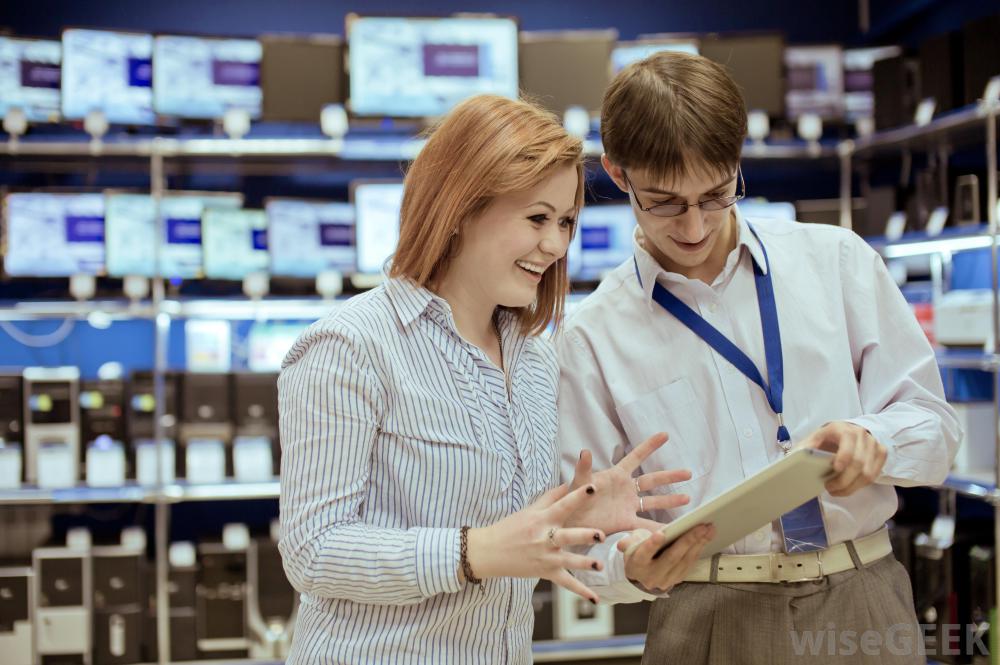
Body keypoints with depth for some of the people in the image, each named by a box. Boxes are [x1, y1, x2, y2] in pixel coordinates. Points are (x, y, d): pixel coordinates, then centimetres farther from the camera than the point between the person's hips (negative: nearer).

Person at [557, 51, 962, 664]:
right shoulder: (595, 336, 1)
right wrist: (632, 565, -21)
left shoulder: (839, 262, 6)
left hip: (865, 599, 2)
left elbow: (934, 425, 7)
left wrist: (872, 441, -15)